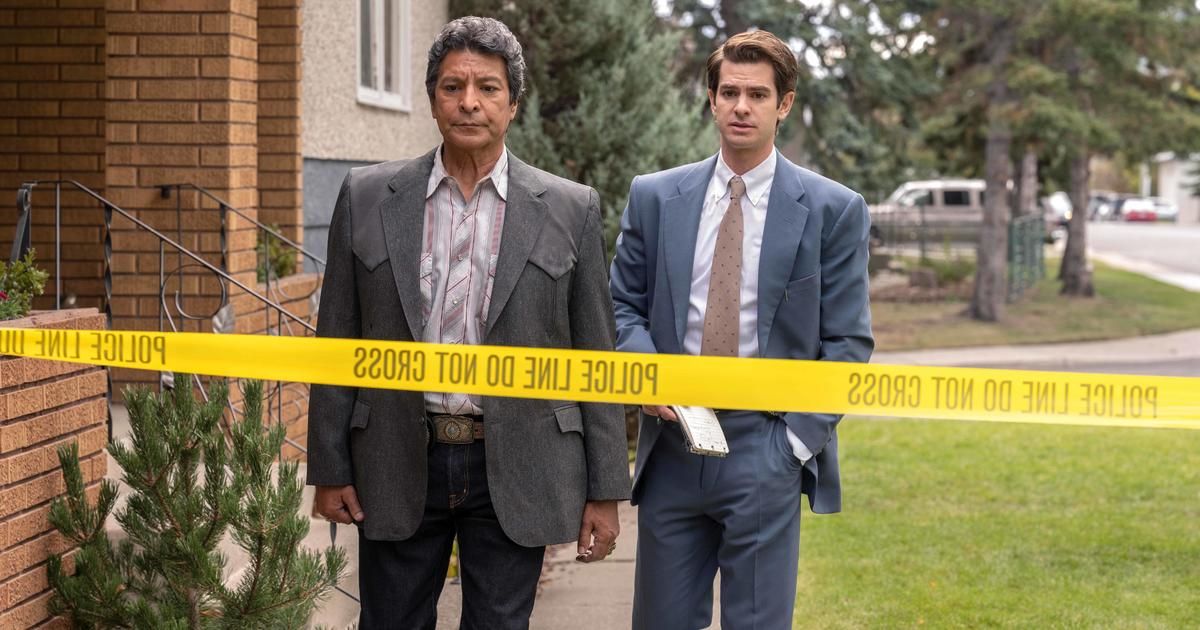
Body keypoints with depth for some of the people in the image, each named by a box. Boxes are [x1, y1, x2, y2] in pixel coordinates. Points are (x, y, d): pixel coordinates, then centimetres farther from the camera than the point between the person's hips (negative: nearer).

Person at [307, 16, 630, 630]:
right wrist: (330, 469, 3)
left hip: (514, 471, -1)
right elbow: (337, 343, 6)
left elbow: (596, 358, 2)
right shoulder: (367, 197, 3)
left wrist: (604, 490, 1)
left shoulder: (571, 209, 0)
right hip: (398, 466, 1)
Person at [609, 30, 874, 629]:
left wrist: (798, 436, -8)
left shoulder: (834, 210, 1)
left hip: (767, 450, -2)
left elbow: (847, 342, 0)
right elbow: (623, 305, 12)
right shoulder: (654, 197, 8)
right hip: (671, 444, 3)